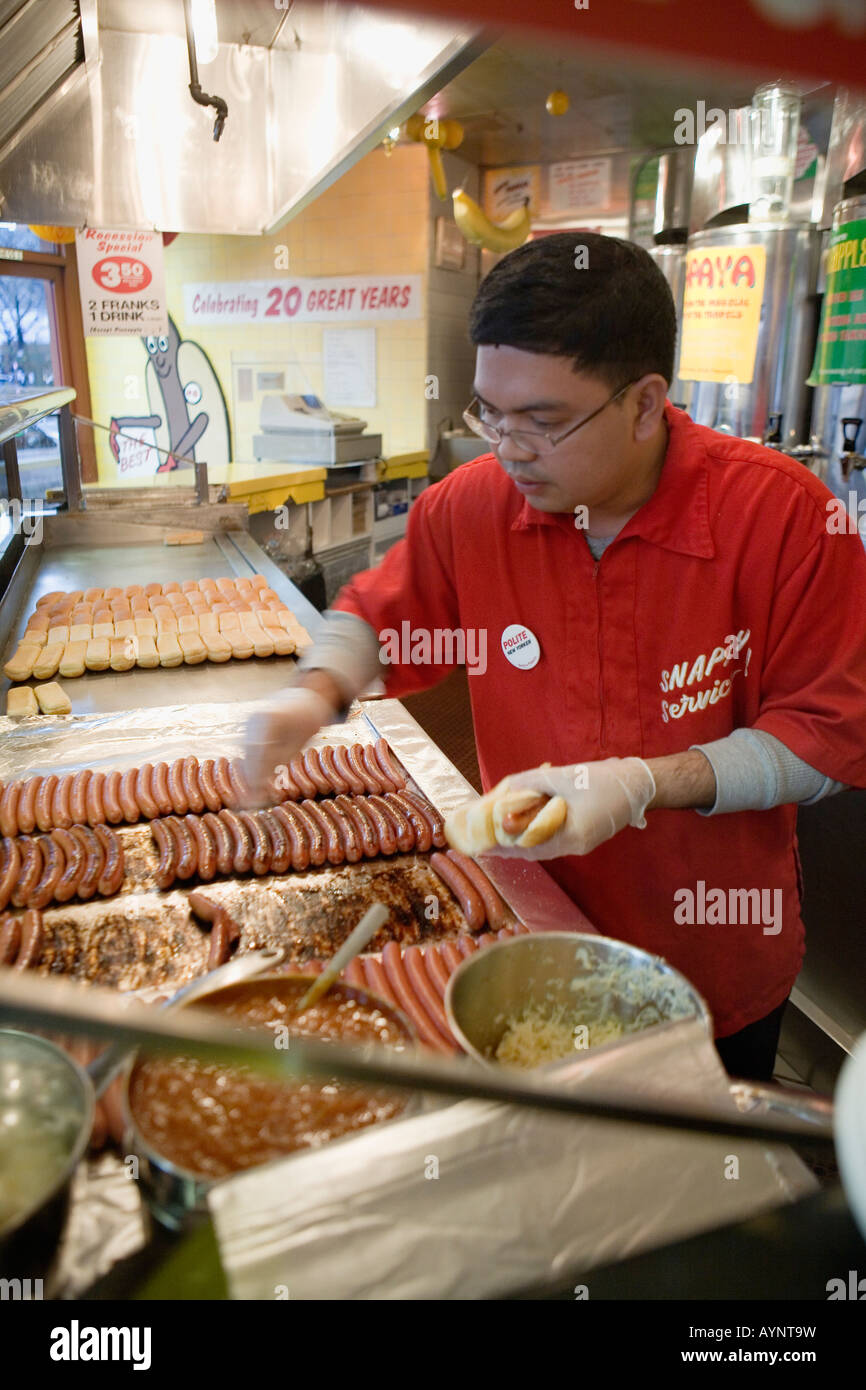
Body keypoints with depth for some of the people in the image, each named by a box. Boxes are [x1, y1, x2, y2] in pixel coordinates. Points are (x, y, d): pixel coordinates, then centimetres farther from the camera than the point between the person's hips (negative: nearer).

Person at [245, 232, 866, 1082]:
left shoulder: (781, 512, -21)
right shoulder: (472, 506, -12)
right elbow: (376, 615, 3)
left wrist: (645, 784, -28)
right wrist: (316, 693, -18)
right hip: (536, 938, 2)